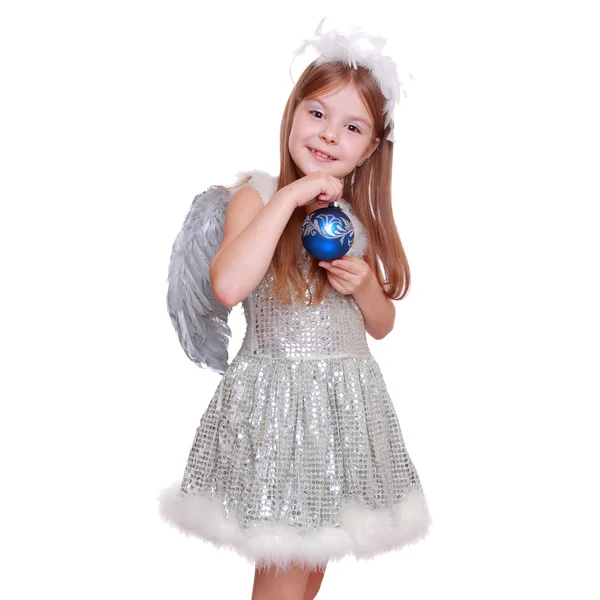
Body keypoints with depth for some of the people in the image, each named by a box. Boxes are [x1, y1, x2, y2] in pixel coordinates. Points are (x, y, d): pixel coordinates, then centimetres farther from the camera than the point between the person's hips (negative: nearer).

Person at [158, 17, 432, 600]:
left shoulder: (359, 217, 9)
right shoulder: (258, 195, -7)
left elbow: (381, 324, 16)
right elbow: (228, 285, -28)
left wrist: (363, 284, -6)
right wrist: (289, 197, -22)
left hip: (347, 397, 5)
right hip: (277, 394, -5)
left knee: (314, 553, 16)